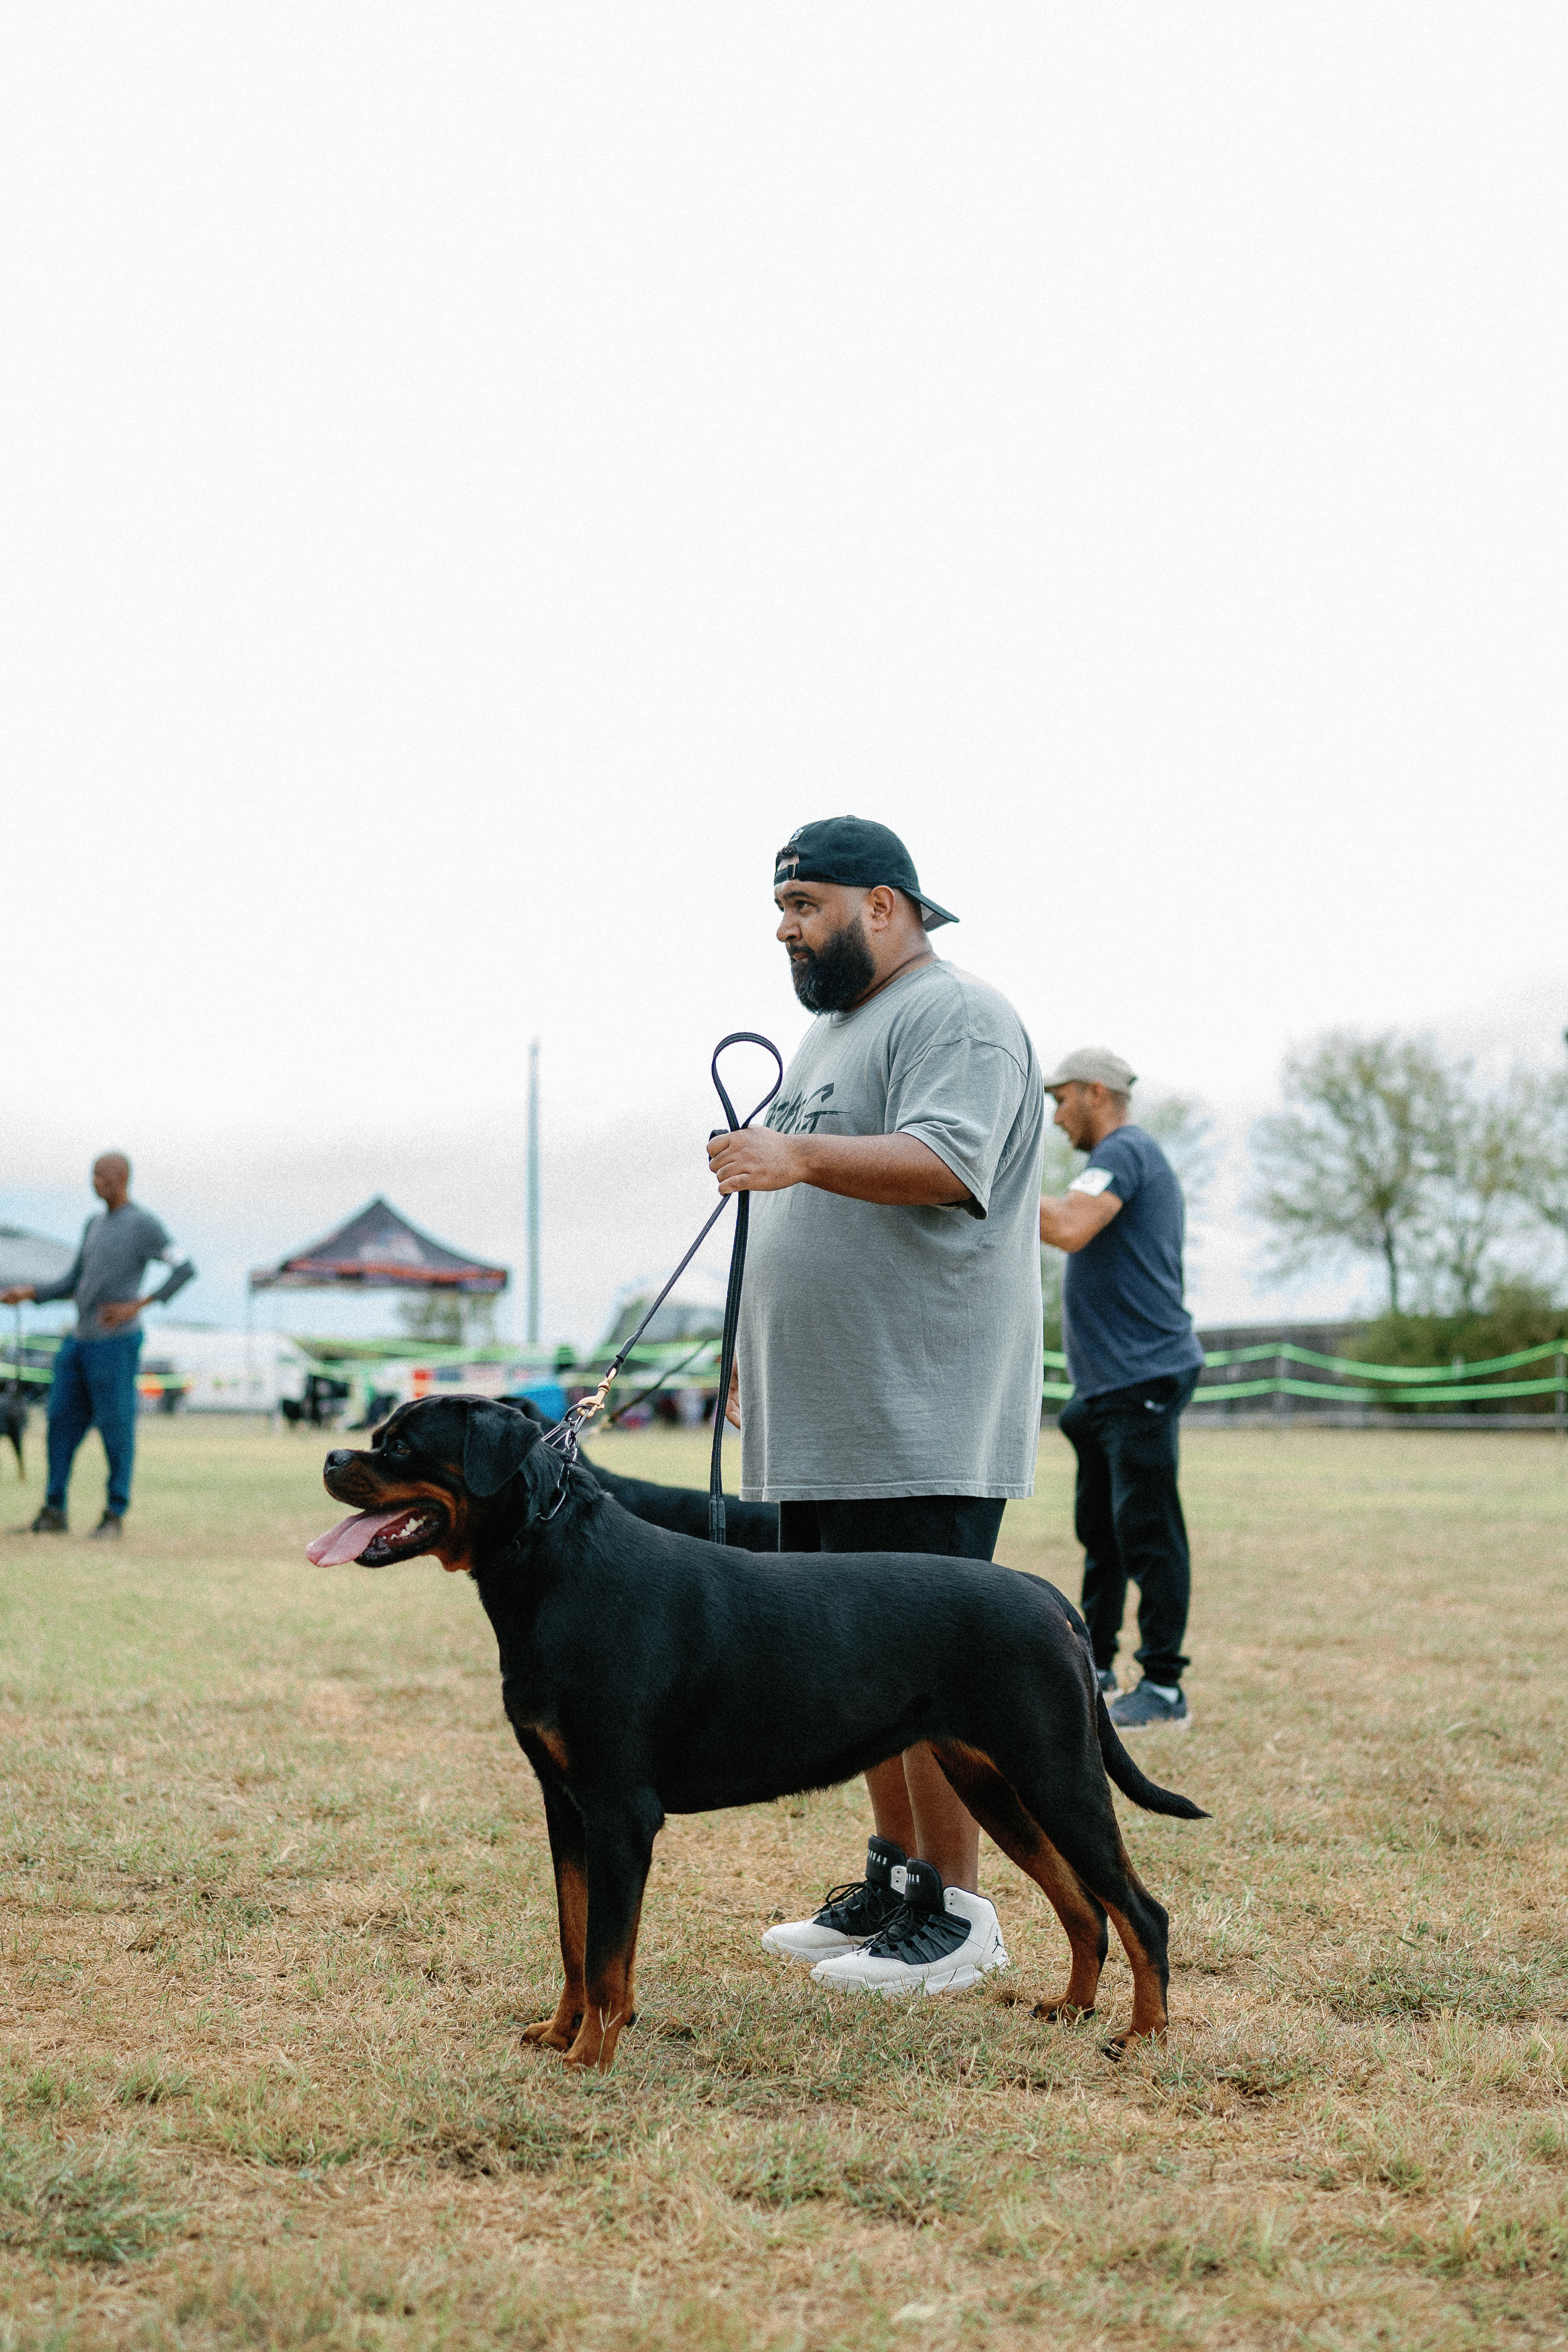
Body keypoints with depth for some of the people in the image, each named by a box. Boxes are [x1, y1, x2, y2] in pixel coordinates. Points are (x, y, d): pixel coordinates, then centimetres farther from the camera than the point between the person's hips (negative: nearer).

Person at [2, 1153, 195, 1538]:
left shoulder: (143, 1224, -8)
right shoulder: (94, 1226, 16)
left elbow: (185, 1269, -13)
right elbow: (73, 1285, 19)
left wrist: (137, 1306, -16)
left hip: (116, 1343, -8)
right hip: (81, 1341, 8)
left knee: (116, 1426, -2)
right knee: (62, 1420, 5)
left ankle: (116, 1514, 7)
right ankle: (54, 1512, 10)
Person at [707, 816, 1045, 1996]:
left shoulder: (957, 1016, -8)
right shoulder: (831, 1031, 23)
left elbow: (948, 1163, -24)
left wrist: (800, 1157, -34)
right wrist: (760, 1355, 24)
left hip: (920, 1419, -9)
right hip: (827, 1421, 10)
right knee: (863, 1656, 12)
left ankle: (955, 1911, -1)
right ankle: (893, 1882, 20)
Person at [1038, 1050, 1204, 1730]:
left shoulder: (1123, 1152, -11)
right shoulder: (1138, 1162, 22)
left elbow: (1070, 1228, -27)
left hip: (1142, 1376, -11)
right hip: (1110, 1384, 11)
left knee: (1146, 1532, -9)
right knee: (1100, 1528, 15)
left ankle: (1163, 1687, -6)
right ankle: (1095, 1666, 24)